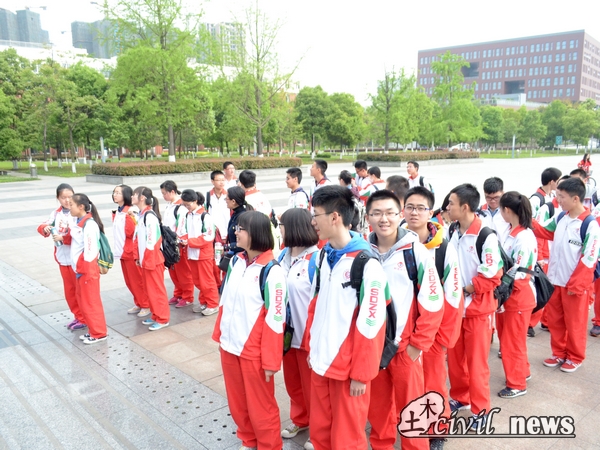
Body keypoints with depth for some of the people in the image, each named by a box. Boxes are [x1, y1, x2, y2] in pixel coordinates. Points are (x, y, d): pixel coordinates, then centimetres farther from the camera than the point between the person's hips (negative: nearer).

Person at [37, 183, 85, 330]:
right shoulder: (56, 213, 7)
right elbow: (42, 226, 4)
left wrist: (63, 238, -22)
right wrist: (45, 228, -18)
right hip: (63, 258, 7)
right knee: (69, 290, 17)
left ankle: (84, 319, 20)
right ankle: (77, 316, 32)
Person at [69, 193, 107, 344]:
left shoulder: (89, 224, -20)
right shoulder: (79, 222, 8)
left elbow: (91, 250, -22)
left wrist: (85, 270, -18)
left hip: (88, 270, -9)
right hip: (80, 269, 9)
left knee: (91, 302, 1)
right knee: (83, 301, 17)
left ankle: (99, 333, 14)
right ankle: (93, 330, 29)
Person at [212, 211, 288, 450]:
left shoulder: (271, 271, -19)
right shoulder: (235, 262, 2)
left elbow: (275, 319, -17)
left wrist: (271, 360, -15)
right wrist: (219, 334, 12)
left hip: (254, 350, -6)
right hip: (229, 345, 7)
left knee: (260, 405, 11)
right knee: (237, 402, 21)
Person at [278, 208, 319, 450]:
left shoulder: (316, 258, -20)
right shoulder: (283, 255, 3)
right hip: (287, 332, 7)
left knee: (312, 385, 12)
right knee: (293, 382, 23)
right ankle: (300, 419, 46)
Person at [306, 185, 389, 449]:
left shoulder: (366, 263, -19)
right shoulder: (324, 255, 4)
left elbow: (370, 324, -18)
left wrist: (361, 373, -14)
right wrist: (311, 346, 12)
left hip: (348, 367, -7)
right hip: (319, 361, 7)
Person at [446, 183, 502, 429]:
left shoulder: (486, 236, -18)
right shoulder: (453, 232, 3)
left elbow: (492, 275, -20)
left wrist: (467, 289, -17)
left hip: (477, 308, -6)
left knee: (476, 361, 5)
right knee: (454, 356, 16)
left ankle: (481, 409, 23)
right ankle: (459, 397, 36)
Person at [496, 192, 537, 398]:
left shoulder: (524, 238, -22)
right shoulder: (512, 233, 4)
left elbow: (518, 274, -22)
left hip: (519, 296, -8)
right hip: (508, 295, 8)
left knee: (512, 342, 6)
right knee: (508, 339, 21)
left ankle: (517, 384, 23)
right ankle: (522, 371, 40)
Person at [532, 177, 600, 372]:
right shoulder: (561, 218, 2)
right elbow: (546, 232, 19)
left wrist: (575, 285, -17)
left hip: (575, 284, -6)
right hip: (555, 280, 6)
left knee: (574, 323, 10)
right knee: (554, 320, 16)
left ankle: (575, 357, 29)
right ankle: (559, 354, 33)